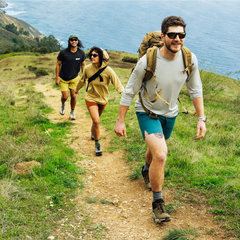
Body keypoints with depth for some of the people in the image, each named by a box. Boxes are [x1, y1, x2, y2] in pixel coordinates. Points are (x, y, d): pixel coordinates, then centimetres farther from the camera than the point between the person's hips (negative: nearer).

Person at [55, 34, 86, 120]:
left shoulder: (81, 53, -10)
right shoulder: (63, 52, -18)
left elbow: (83, 65, 4)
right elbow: (58, 65, -9)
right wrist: (57, 78, -9)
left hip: (74, 78, 2)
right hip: (63, 79, -2)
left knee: (73, 96, 3)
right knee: (65, 96, -3)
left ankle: (72, 112, 26)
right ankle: (63, 104, 34)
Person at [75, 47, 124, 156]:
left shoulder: (108, 71, -21)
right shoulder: (88, 69, -14)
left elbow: (117, 84, -23)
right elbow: (82, 80, 6)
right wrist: (77, 89, 22)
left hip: (103, 99, 1)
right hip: (91, 98, -1)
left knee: (96, 119, 22)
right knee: (96, 121, -17)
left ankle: (93, 131, 57)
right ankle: (97, 144, 1)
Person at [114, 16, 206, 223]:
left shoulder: (190, 60, -17)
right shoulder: (147, 61, -27)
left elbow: (195, 89, -1)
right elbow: (129, 92, -15)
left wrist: (202, 118, -4)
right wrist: (120, 121, -11)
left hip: (170, 113, 5)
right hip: (148, 112, -5)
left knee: (158, 149, 27)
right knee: (161, 154, -22)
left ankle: (146, 170, 61)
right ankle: (158, 201, -3)